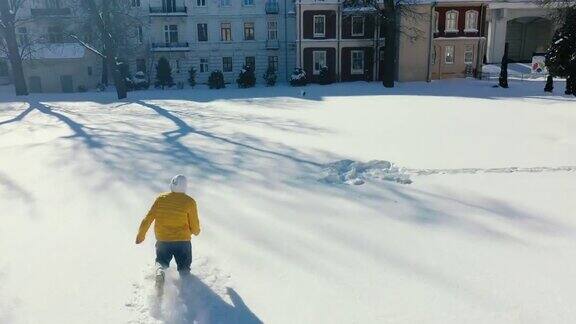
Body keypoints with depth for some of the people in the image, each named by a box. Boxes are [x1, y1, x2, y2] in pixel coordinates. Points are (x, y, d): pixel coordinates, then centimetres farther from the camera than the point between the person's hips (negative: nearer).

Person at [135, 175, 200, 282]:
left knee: (161, 261, 23)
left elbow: (148, 218, 0)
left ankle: (160, 271, -9)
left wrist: (141, 235, 13)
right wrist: (196, 231, 19)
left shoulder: (161, 198, -2)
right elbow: (194, 226, -5)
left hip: (162, 240, 1)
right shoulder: (189, 202, -9)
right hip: (183, 241, -1)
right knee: (184, 267, 17)